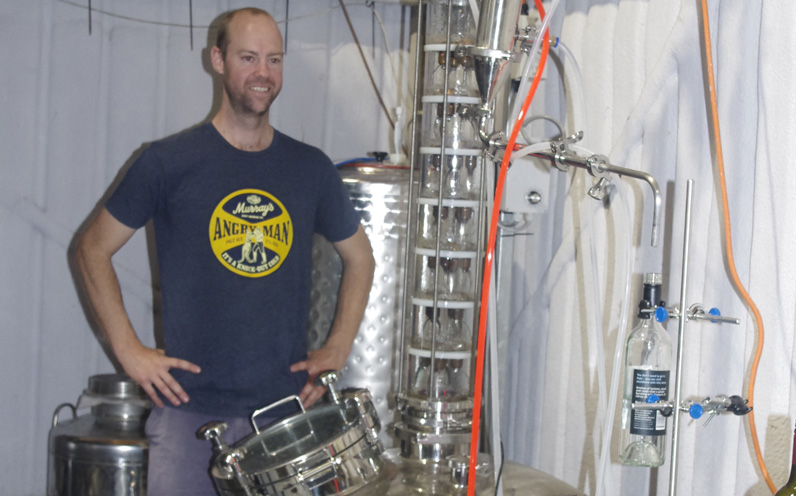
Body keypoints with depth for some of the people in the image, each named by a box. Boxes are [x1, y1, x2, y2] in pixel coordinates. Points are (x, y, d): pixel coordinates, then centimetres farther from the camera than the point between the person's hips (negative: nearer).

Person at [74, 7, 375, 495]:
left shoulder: (310, 168, 7)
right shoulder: (169, 161, -2)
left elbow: (360, 257, 20)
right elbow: (93, 248, 5)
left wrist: (337, 351, 10)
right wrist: (129, 349, -3)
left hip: (286, 406, 3)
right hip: (189, 407, -3)